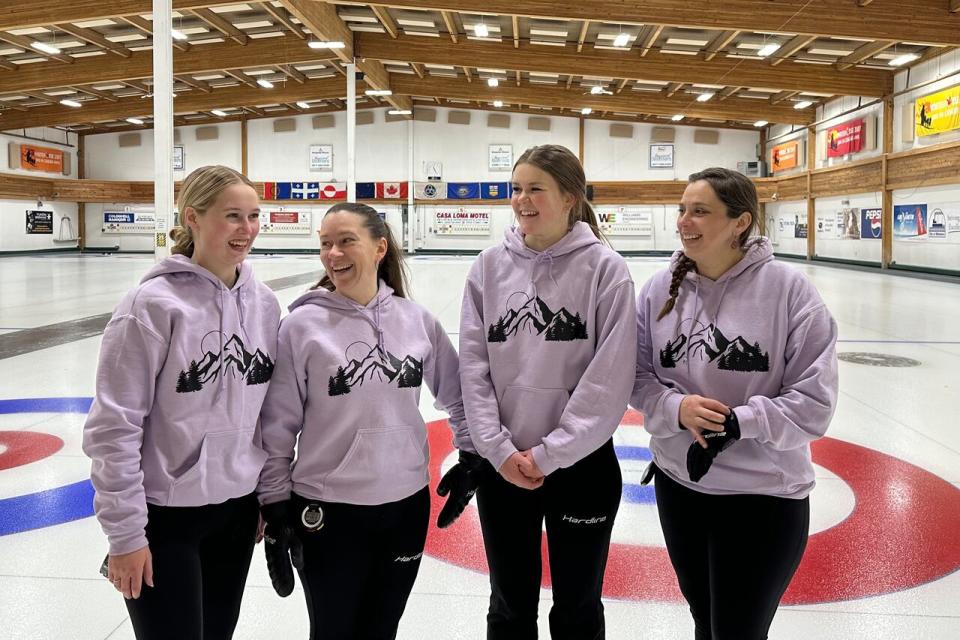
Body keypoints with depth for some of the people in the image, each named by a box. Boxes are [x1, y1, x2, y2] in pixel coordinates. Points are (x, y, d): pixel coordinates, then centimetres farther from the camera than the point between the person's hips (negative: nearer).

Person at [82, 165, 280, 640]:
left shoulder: (263, 302, 0)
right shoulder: (153, 305, -17)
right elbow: (113, 427, -15)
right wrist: (125, 534, -14)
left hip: (237, 507, 6)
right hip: (164, 513, -5)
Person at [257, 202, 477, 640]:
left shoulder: (417, 320, -2)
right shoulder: (302, 324, -10)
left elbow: (457, 393, 12)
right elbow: (277, 427, -7)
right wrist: (275, 509, -6)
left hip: (407, 505, 3)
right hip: (327, 513, -3)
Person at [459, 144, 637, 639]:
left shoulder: (604, 267, -9)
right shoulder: (490, 266, 0)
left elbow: (610, 378, -13)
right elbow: (473, 366, -1)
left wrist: (550, 454, -14)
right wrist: (499, 449, -10)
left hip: (581, 464, -2)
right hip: (501, 466, 3)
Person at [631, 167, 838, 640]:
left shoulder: (787, 288, -14)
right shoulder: (660, 288, -3)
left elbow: (814, 400, -13)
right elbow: (638, 377, 2)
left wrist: (739, 422, -24)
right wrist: (677, 407, -18)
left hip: (764, 495, -4)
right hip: (678, 483, 4)